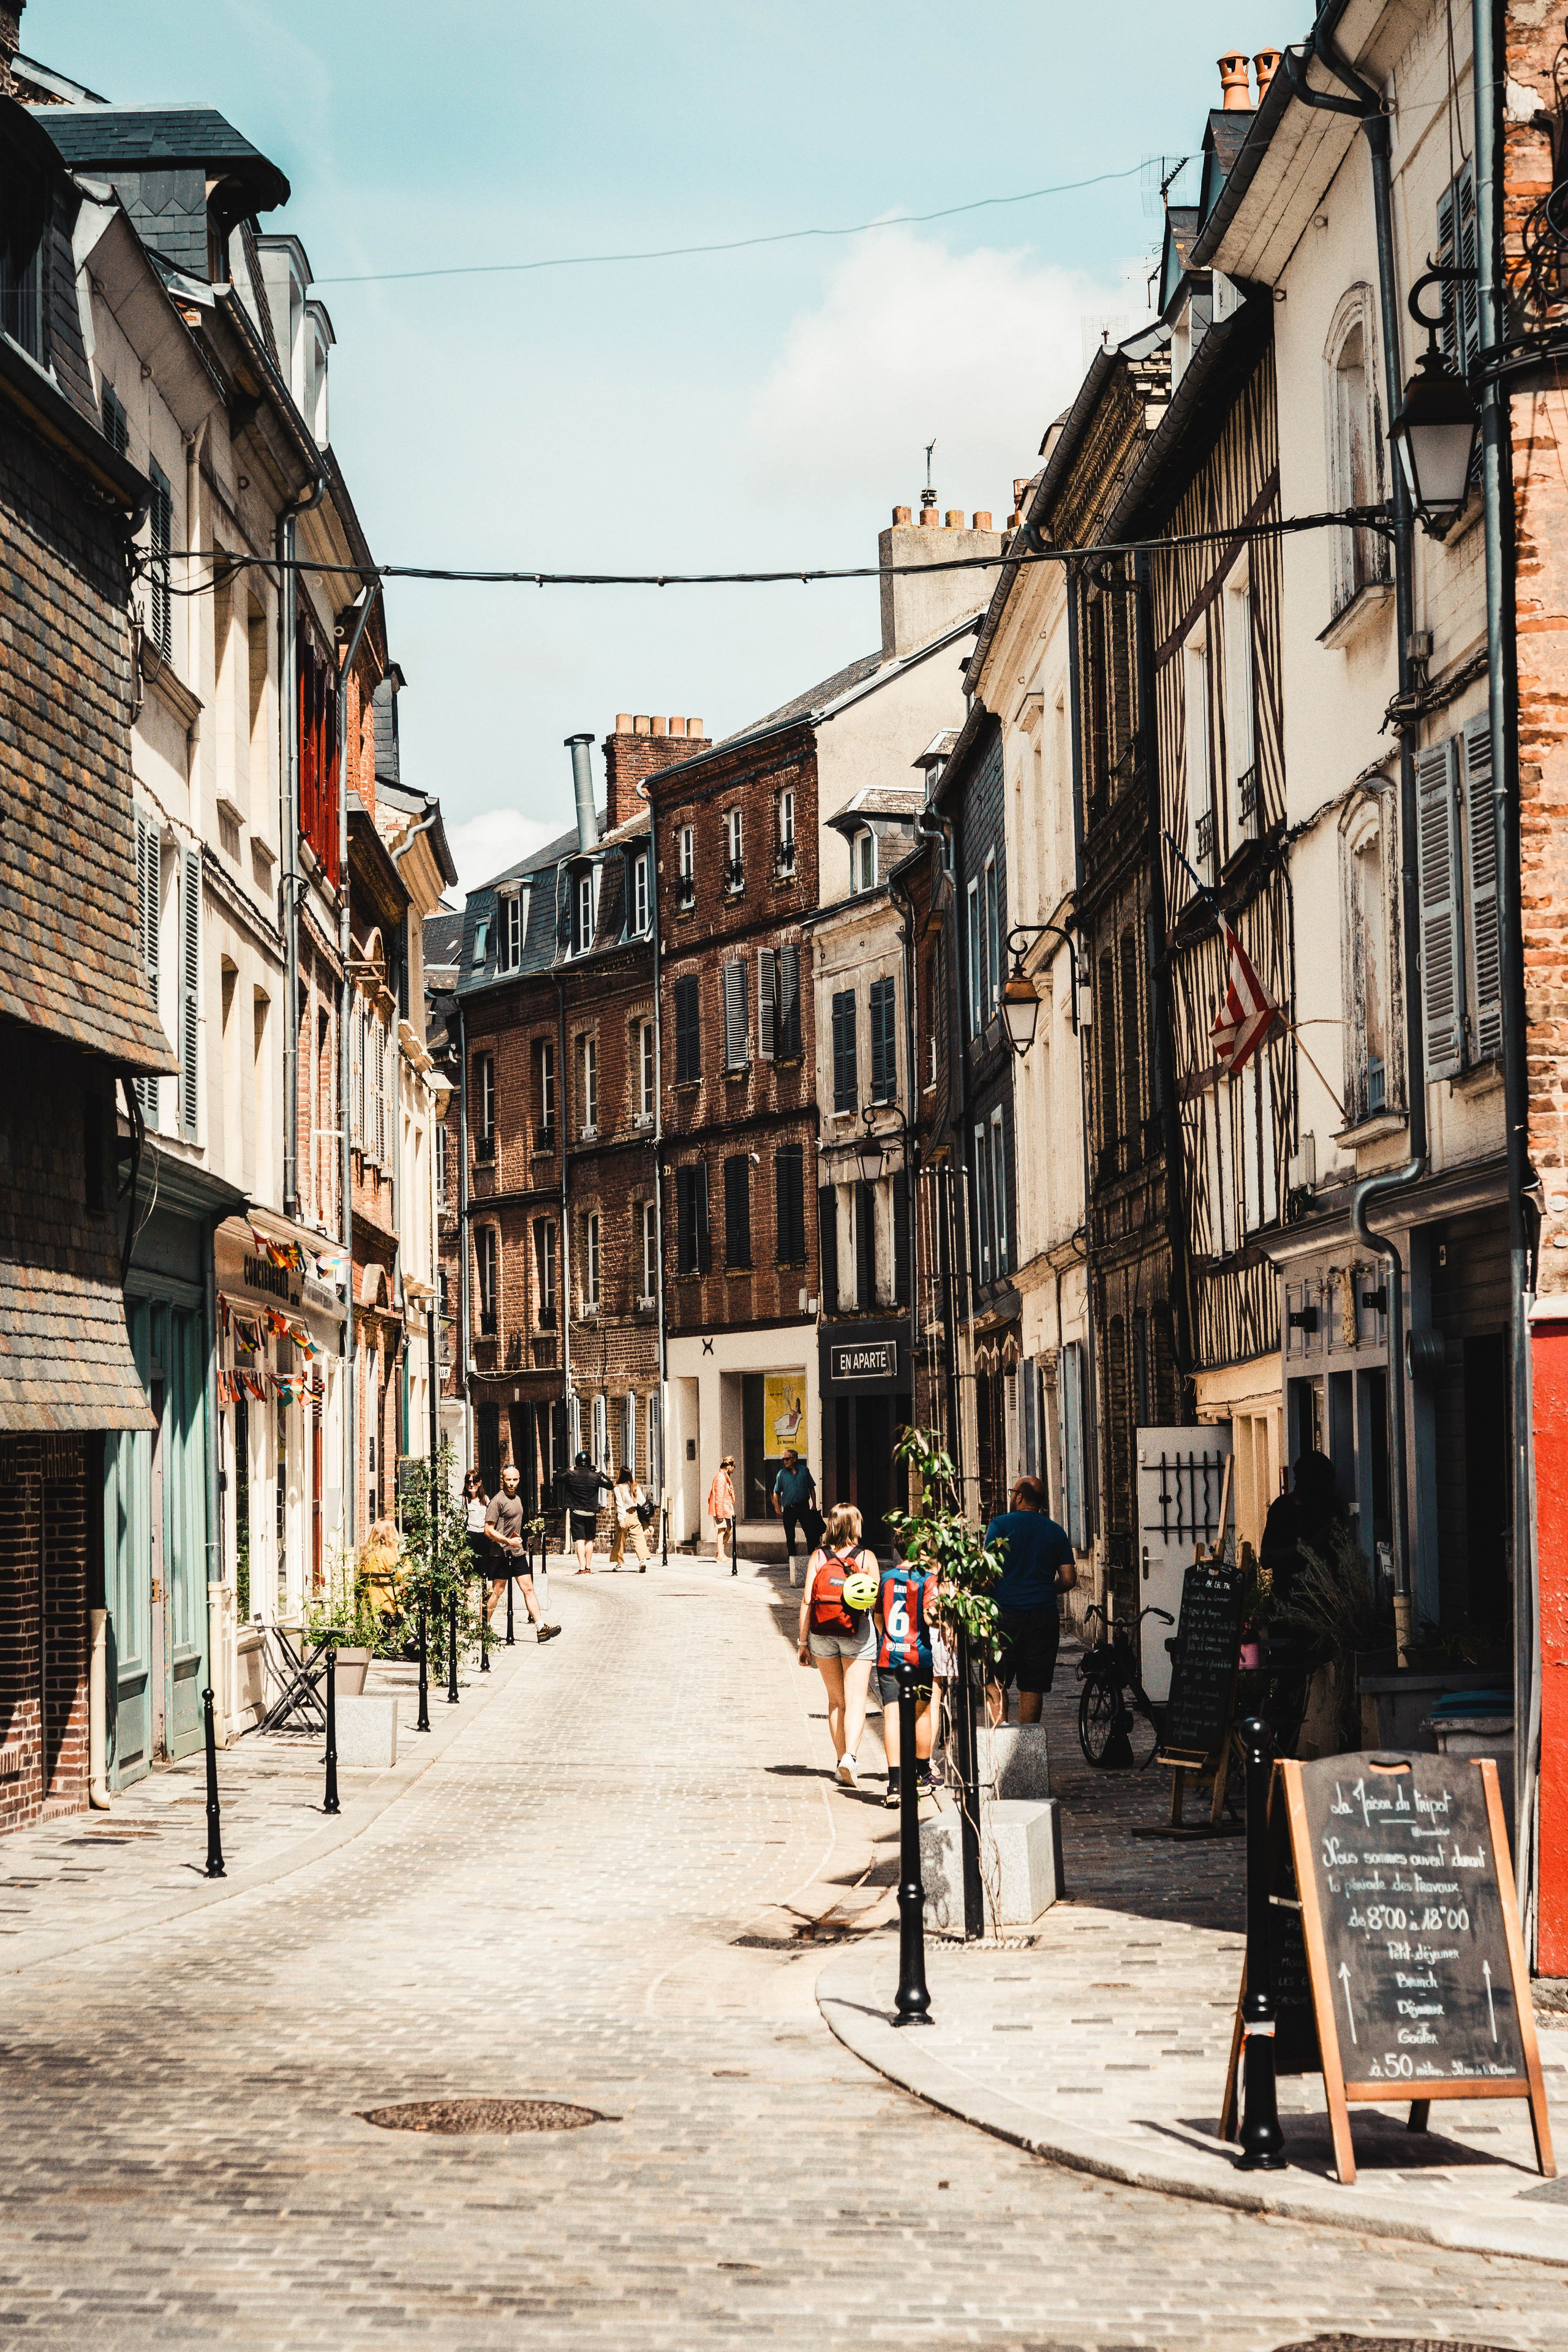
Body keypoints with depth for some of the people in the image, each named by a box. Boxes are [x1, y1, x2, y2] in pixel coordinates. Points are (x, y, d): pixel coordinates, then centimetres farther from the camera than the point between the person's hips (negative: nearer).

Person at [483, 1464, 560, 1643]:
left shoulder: (517, 1499, 14)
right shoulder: (498, 1501, -12)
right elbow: (488, 1530, -15)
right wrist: (508, 1541, -22)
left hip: (517, 1553, 8)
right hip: (501, 1553, -8)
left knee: (528, 1588, 1)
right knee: (497, 1590, -1)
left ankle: (541, 1628, -4)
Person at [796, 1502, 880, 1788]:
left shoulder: (818, 1557, 0)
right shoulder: (867, 1558, -4)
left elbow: (806, 1600, -2)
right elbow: (877, 1603, -6)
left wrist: (803, 1641, 3)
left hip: (822, 1634, 2)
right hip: (857, 1635, -2)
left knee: (836, 1700, 16)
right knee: (856, 1700, -2)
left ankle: (841, 1759, 21)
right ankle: (850, 1756, -22)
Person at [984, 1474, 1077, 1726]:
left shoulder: (1001, 1524, -1)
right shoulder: (1057, 1532, 11)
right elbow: (1069, 1579, 7)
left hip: (1006, 1611, -3)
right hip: (1044, 1615, 3)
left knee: (996, 1681, 5)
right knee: (1032, 1685, 7)